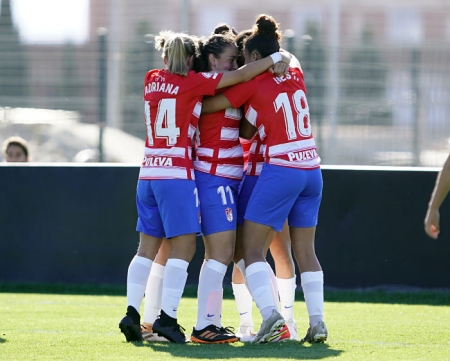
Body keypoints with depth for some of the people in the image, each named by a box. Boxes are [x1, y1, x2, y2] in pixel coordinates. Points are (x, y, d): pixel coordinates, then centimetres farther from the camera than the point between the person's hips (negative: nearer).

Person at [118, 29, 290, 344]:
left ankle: (132, 313, 3)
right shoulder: (193, 82, -5)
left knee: (148, 246, 10)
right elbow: (241, 75, -1)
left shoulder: (152, 80, 11)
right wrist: (275, 58, 9)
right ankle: (167, 317, -10)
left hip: (148, 173, 6)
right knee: (184, 245, -3)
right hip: (177, 174, -6)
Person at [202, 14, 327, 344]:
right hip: (312, 170, 6)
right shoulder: (295, 72, 9)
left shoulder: (253, 83, -7)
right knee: (305, 251, 12)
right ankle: (317, 321, 4)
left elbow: (207, 105, -2)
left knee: (253, 249, -1)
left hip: (280, 170, -6)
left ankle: (270, 314, -19)